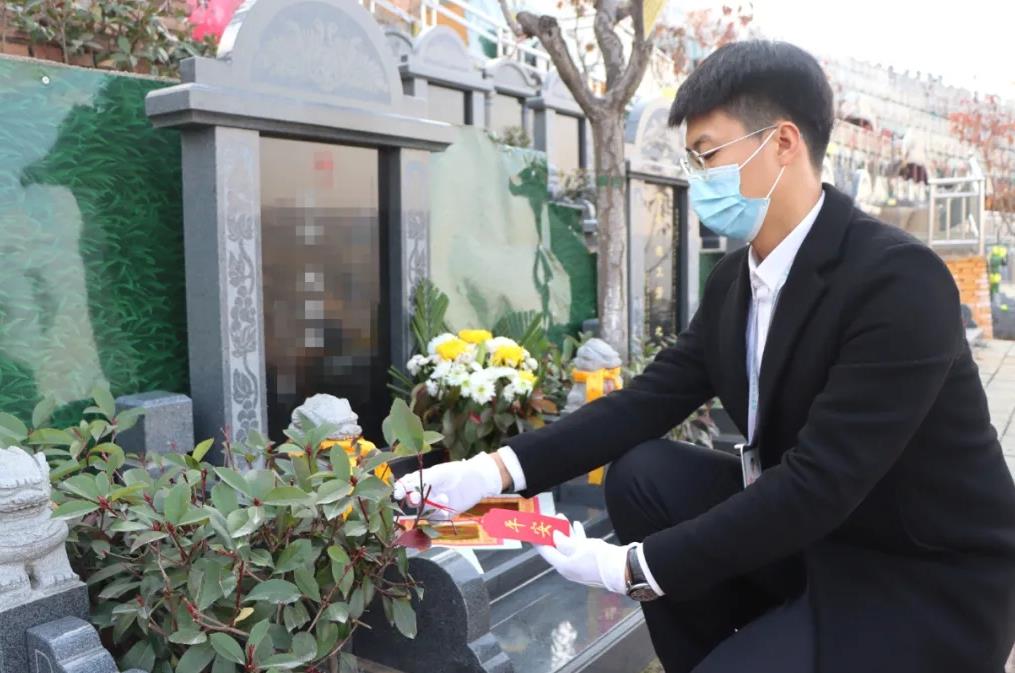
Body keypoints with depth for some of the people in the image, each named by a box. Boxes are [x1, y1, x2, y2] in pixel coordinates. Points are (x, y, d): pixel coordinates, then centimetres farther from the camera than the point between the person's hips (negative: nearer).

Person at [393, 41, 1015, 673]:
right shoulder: (734, 278, -1)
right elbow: (649, 399, -3)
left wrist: (636, 568, -26)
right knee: (641, 474, -8)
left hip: (928, 580, -6)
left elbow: (819, 483, -29)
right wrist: (496, 470, -13)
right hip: (805, 529, 7)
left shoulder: (899, 280, -25)